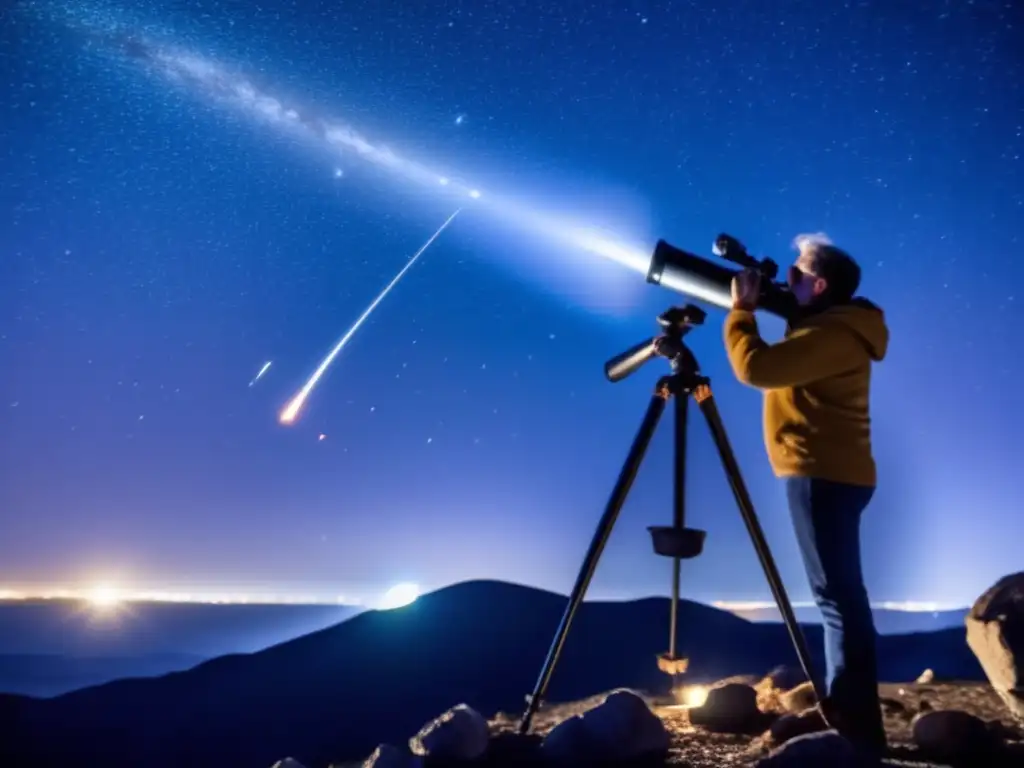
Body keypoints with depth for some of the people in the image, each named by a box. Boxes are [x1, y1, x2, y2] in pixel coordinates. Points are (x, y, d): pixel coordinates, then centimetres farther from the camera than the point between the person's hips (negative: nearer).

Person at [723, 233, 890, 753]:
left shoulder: (832, 333, -15)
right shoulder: (829, 329, 18)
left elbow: (755, 367, -25)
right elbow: (776, 368, 23)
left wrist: (741, 309, -9)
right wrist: (754, 308, 13)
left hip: (823, 474, -11)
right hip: (832, 473, 11)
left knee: (838, 597, -11)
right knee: (841, 596, 14)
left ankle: (858, 730, -10)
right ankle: (849, 717, 22)